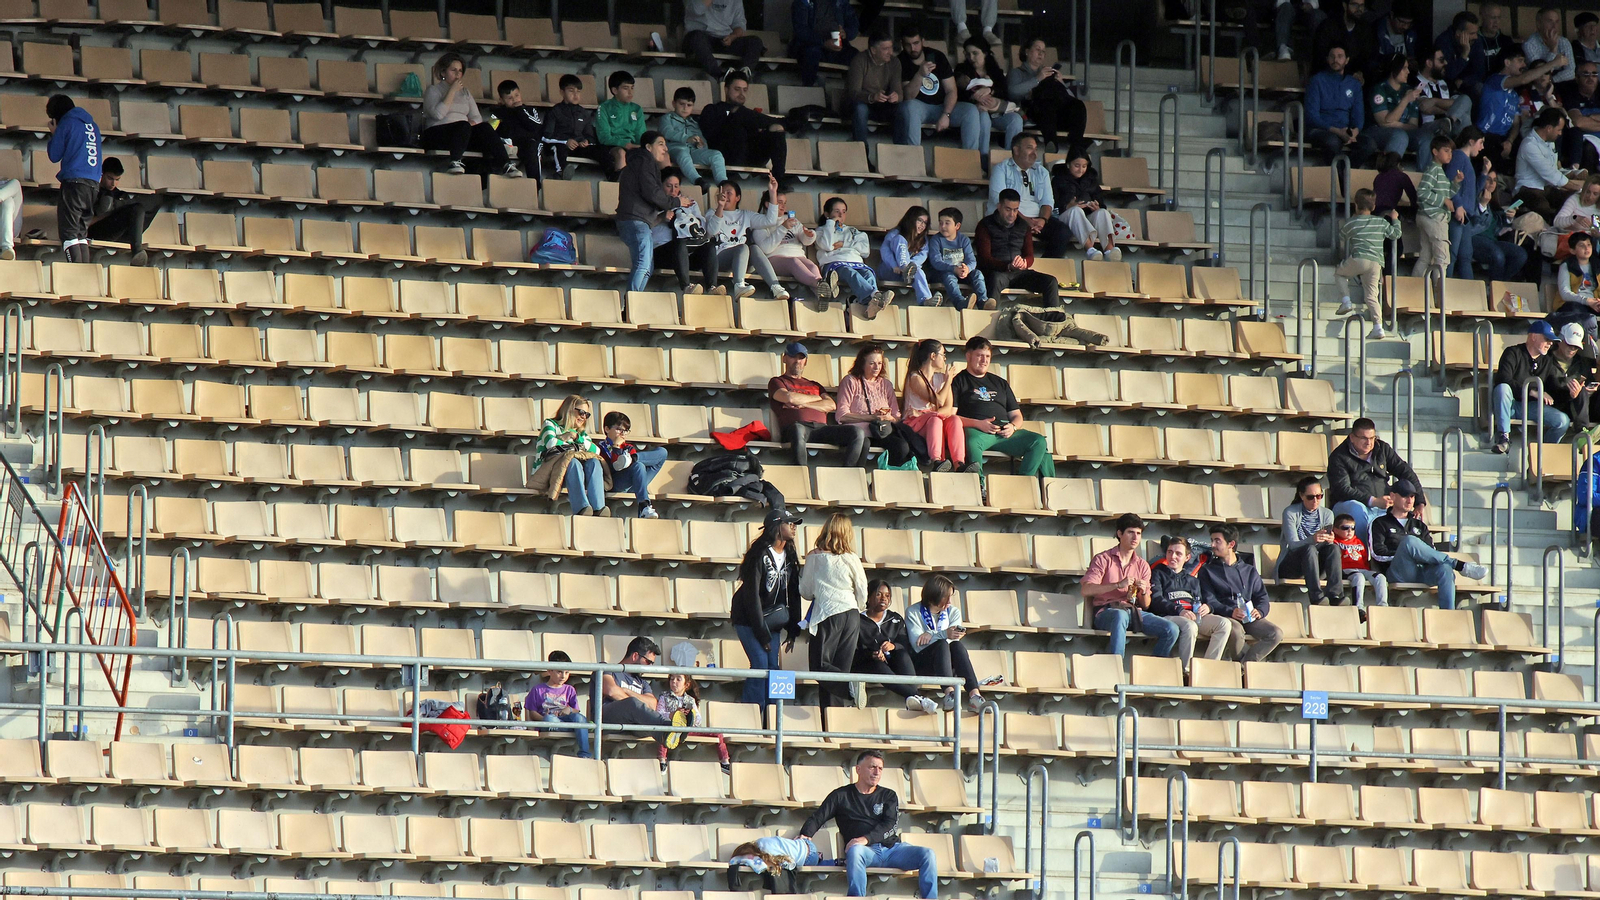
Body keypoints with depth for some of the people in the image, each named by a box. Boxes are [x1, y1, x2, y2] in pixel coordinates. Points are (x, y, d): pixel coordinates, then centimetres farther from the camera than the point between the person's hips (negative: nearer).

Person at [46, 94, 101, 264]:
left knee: (69, 232, -8)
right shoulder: (92, 125, 18)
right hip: (94, 184, 7)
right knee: (82, 232, 11)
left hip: (74, 182, -7)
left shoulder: (66, 123, 0)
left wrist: (53, 134, 18)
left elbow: (54, 155, 3)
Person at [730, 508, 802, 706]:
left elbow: (793, 593, 9)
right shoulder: (761, 554, -17)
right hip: (749, 618, -7)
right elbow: (752, 594, -18)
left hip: (770, 620, 7)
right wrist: (761, 633, -18)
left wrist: (793, 630, 4)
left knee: (773, 666, -1)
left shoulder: (789, 555, 5)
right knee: (761, 665, -15)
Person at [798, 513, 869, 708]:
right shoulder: (852, 559, 4)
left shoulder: (815, 558, -1)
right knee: (841, 668, 7)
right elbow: (862, 592, 10)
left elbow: (806, 592, 7)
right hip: (851, 615, 4)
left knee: (820, 665, -4)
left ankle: (850, 686, -29)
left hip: (827, 614, -4)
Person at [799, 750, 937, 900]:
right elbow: (817, 818, 10)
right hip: (865, 850, -3)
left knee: (927, 854, -22)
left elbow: (891, 825, 2)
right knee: (855, 851, -40)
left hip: (891, 848, 3)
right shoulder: (841, 795, 15)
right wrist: (805, 835, -13)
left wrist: (867, 839, -17)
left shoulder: (888, 796, 18)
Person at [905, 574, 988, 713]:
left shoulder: (953, 612, 13)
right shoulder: (913, 612, 0)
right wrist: (944, 634, -27)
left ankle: (974, 695, -49)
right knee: (942, 644, -33)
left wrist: (932, 635, -18)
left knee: (957, 645, -29)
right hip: (922, 664, -3)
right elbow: (917, 645, -14)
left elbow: (955, 639, -5)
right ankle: (949, 692, -54)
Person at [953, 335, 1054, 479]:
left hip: (1004, 433, 5)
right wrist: (978, 424, -14)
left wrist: (1013, 427, 2)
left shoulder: (1000, 383, 30)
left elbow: (1016, 415, 27)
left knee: (1039, 442, -19)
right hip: (977, 431, -5)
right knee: (972, 440, -42)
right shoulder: (959, 381, 14)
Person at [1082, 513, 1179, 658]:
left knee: (1172, 630, -18)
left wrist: (1144, 592, -7)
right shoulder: (1103, 559, 5)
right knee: (1120, 615, -42)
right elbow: (1086, 590, -10)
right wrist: (1118, 585, -18)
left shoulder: (1142, 565, 19)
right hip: (1106, 612, -5)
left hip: (1135, 612, 5)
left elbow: (1146, 605, 16)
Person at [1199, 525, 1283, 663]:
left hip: (1249, 618, 3)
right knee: (1236, 631, -38)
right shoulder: (1207, 571, 14)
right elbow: (1209, 600, 1)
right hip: (1225, 617, -3)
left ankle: (1245, 663, -21)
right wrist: (1230, 612, -18)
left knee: (1276, 634, -23)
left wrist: (1259, 611, -8)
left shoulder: (1249, 571, 23)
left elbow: (1262, 598, 16)